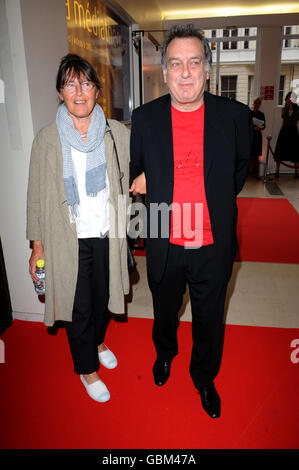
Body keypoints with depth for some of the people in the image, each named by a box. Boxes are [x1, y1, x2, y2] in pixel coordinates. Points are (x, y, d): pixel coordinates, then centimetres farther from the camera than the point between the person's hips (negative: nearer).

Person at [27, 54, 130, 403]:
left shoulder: (118, 133, -2)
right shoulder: (46, 140, -5)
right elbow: (36, 197, -1)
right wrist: (37, 246, -1)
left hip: (107, 234, 2)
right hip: (68, 239, -2)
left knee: (103, 296, 19)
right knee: (79, 307, 8)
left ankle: (97, 342, 52)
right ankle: (87, 369, 35)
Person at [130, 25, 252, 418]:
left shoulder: (235, 115, -6)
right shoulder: (144, 118, -4)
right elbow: (135, 170, 11)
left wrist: (217, 200, 3)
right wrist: (143, 181, -6)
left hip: (214, 247, 0)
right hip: (164, 245, 1)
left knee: (209, 319, 18)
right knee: (164, 309, 24)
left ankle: (205, 378, 48)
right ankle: (165, 353, 58)